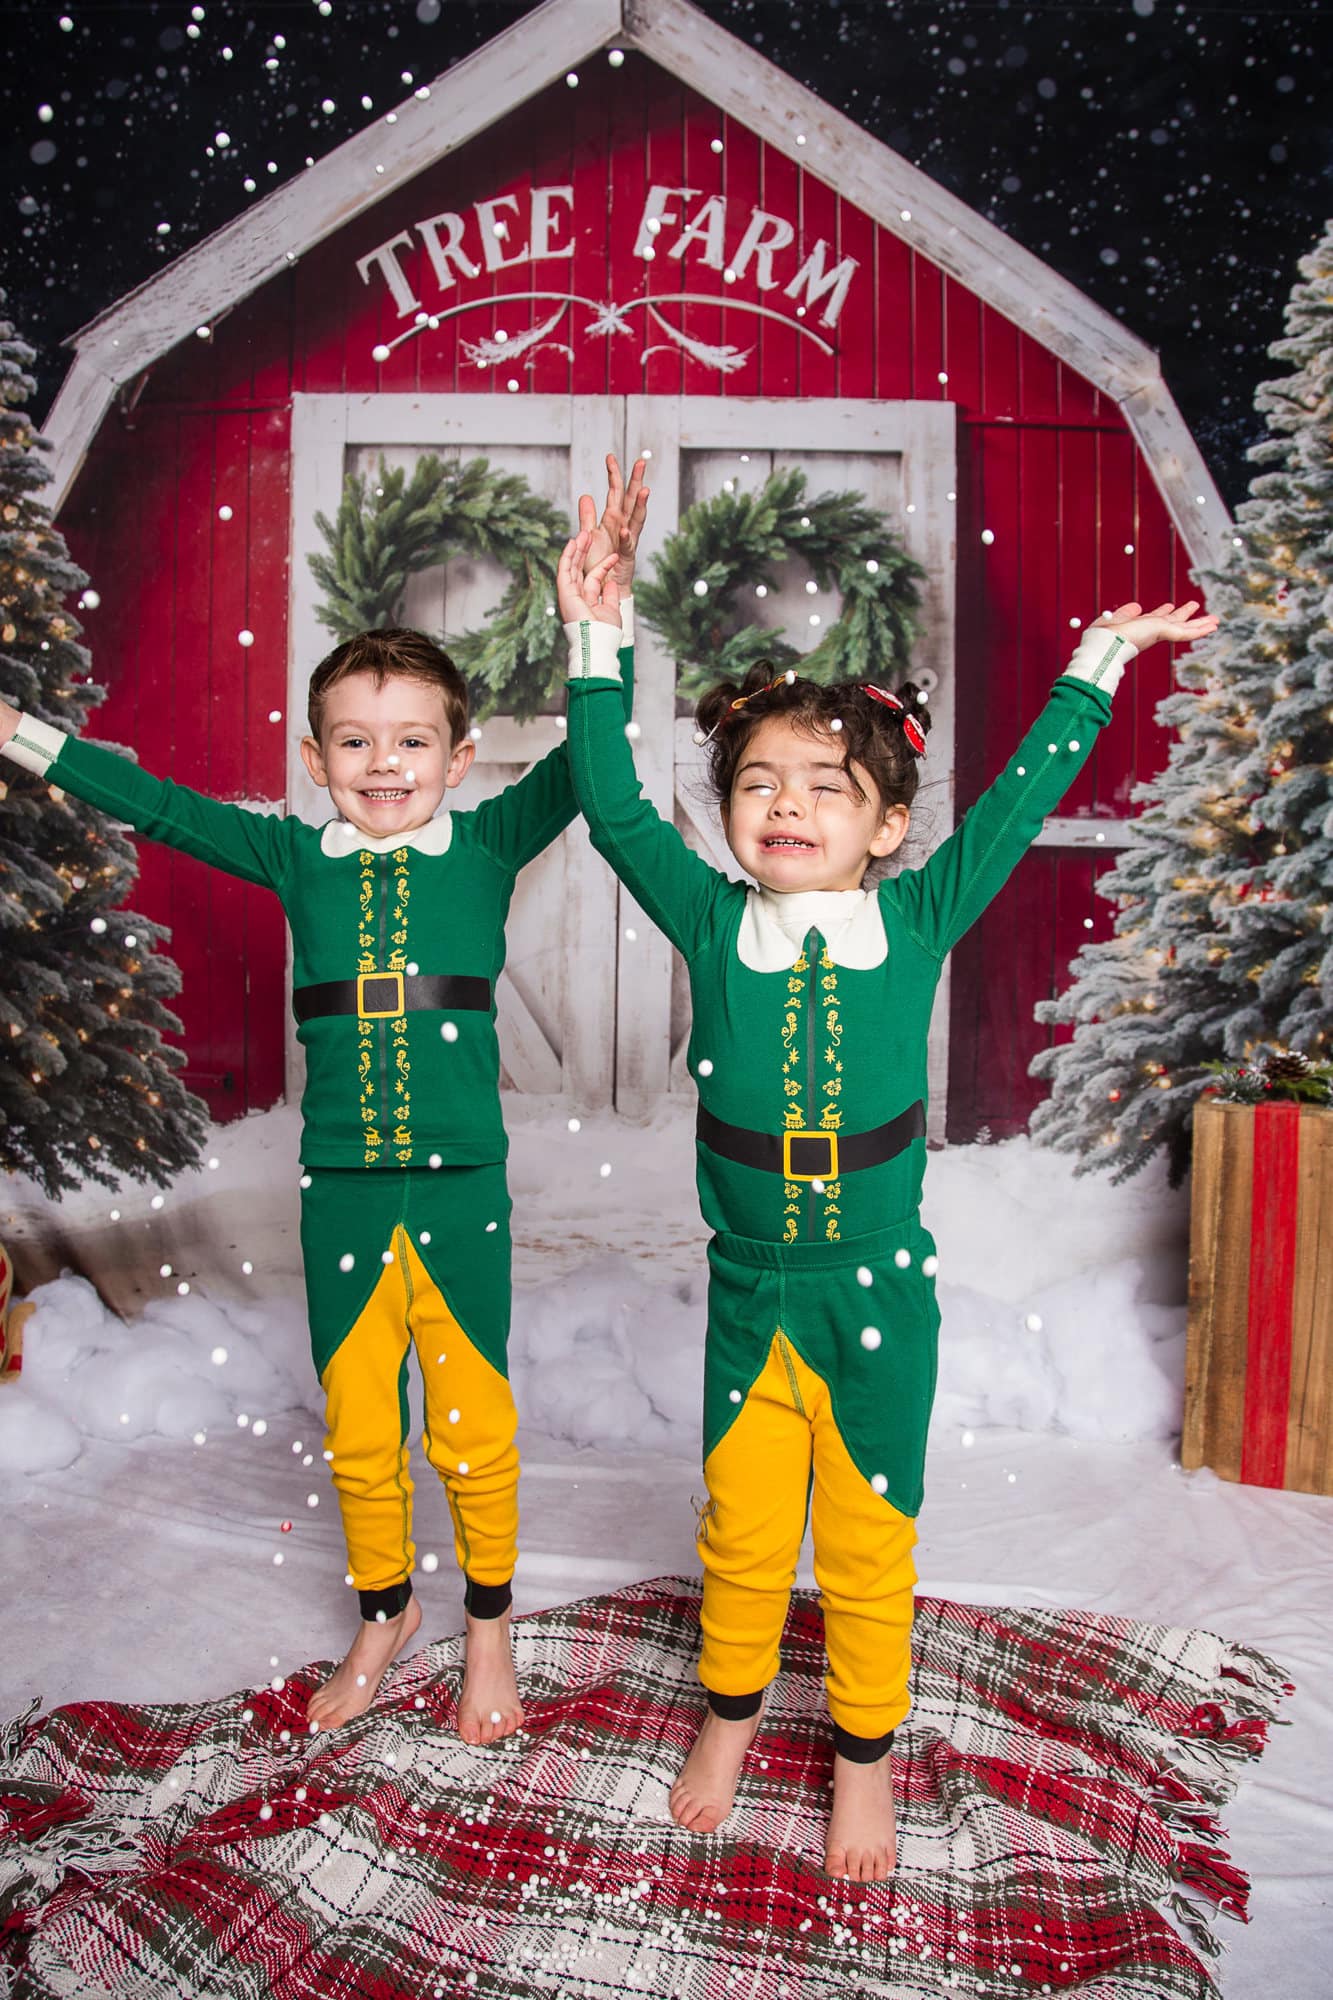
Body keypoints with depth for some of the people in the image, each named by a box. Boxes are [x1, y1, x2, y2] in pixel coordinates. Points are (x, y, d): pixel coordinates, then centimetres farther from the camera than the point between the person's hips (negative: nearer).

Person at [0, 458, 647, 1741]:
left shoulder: (487, 848, -3)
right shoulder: (299, 860, 3)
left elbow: (584, 757, -12)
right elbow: (166, 810, 7)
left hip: (461, 1186, -2)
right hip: (340, 1188, 2)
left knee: (471, 1422, 10)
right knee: (356, 1427, 16)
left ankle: (490, 1623, 34)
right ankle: (384, 1613, 40)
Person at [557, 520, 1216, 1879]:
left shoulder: (916, 922, -7)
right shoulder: (712, 925, -6)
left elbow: (1018, 801, -1)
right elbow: (612, 806, -5)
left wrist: (1098, 662, 3)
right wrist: (594, 644, -7)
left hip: (880, 1294, -1)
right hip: (748, 1293, 1)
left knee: (869, 1543, 13)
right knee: (740, 1531, 17)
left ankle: (864, 1754, 36)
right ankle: (730, 1712, 43)